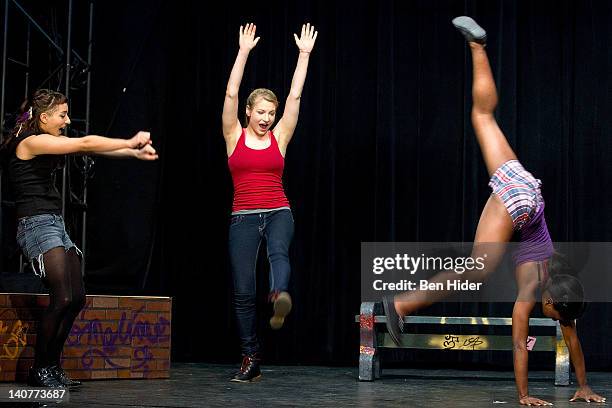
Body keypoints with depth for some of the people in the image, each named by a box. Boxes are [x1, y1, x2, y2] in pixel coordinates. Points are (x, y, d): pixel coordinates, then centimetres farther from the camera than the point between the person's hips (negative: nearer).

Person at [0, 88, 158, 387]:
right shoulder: (31, 142, -10)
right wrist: (131, 142, -7)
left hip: (56, 225, 10)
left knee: (77, 298, 3)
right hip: (37, 225, -10)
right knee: (62, 298, -16)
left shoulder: (46, 145, 18)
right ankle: (40, 369, -3)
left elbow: (89, 148, 14)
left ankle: (52, 366, 10)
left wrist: (134, 152, 5)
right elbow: (85, 144, -14)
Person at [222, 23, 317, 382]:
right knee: (243, 291, -2)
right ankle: (251, 359, 6)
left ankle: (281, 298, -63)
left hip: (278, 212, 0)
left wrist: (304, 54, 1)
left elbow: (295, 96, 4)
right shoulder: (235, 136, 5)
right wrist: (244, 52, -7)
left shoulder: (279, 137, 7)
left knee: (279, 252, -34)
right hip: (244, 216, 0)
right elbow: (231, 93, -4)